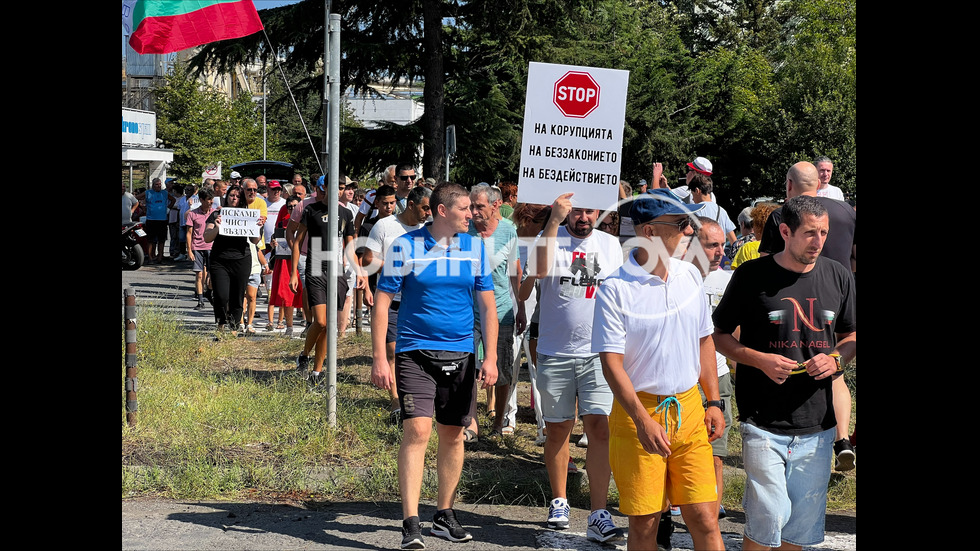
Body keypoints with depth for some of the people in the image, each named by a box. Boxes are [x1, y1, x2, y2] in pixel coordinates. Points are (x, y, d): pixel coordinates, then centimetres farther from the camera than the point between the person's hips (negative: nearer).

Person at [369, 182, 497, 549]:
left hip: (460, 354, 4)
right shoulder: (405, 247, -4)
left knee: (453, 436, 9)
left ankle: (444, 516, 24)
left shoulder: (475, 248, 6)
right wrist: (379, 359, -8)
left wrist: (490, 357, 1)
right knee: (417, 430, -14)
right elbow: (382, 303, -2)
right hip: (415, 352, -4)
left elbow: (488, 306, 9)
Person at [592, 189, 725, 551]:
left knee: (704, 520, 0)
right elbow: (611, 362, -13)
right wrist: (643, 420, -21)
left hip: (690, 409, 4)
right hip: (638, 414, -4)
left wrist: (714, 402, 12)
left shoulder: (690, 276, 6)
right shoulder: (615, 289, -11)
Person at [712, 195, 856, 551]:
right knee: (768, 520, -9)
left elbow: (851, 335, 17)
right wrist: (760, 359, -13)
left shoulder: (838, 277, 5)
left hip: (817, 426, 4)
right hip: (763, 424, -4)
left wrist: (836, 359, -5)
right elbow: (719, 334, 2)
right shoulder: (752, 276, -6)